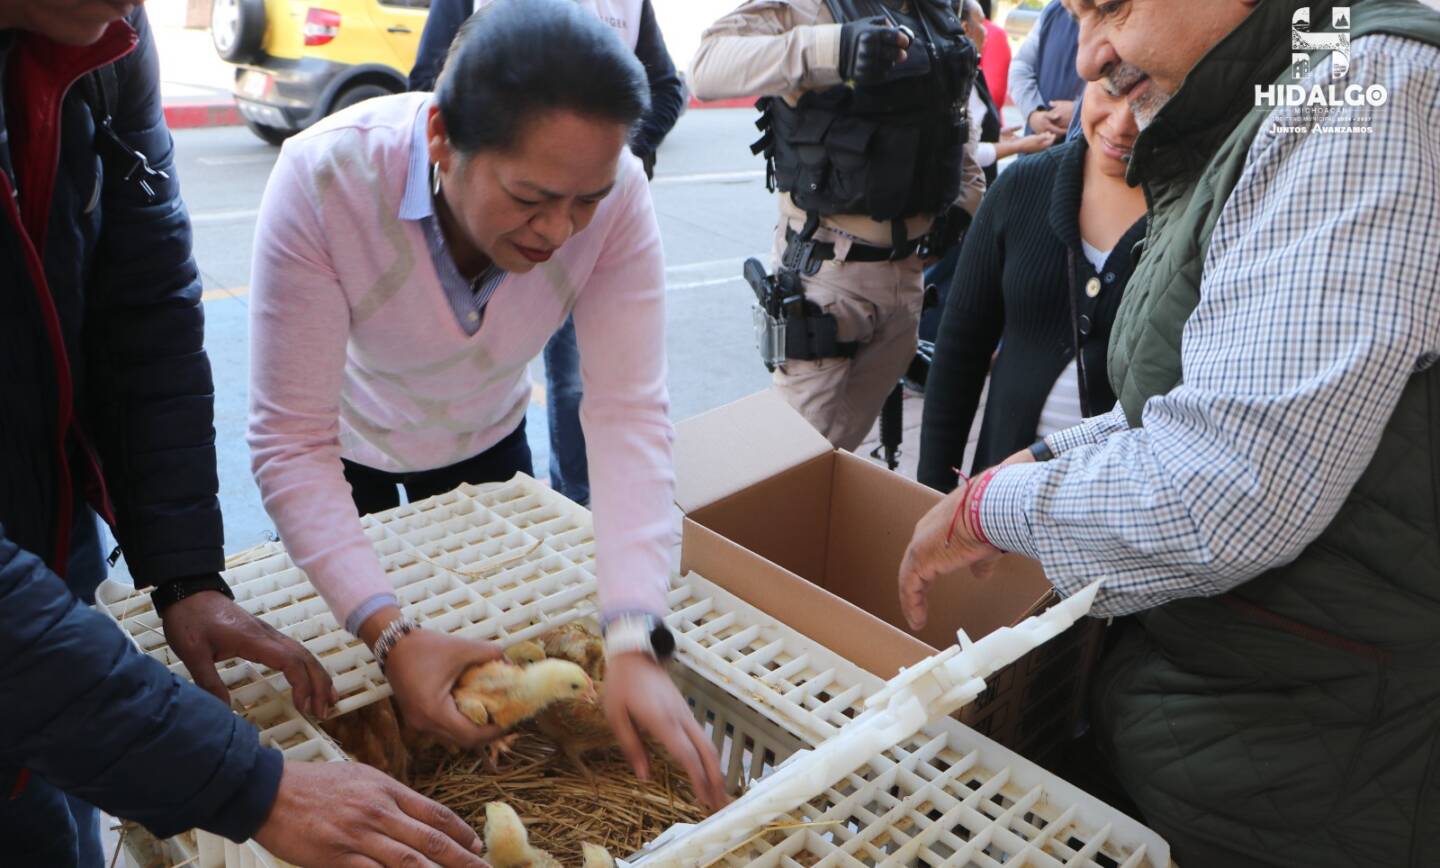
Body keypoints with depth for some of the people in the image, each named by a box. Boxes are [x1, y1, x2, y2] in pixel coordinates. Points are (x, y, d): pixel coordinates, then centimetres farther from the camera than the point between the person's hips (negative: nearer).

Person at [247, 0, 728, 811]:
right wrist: (392, 636, -45)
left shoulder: (613, 193, -33)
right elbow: (293, 443, -36)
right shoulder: (324, 181, -39)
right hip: (347, 446, -1)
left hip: (484, 437, 2)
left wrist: (635, 642, -43)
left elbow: (631, 411, -34)